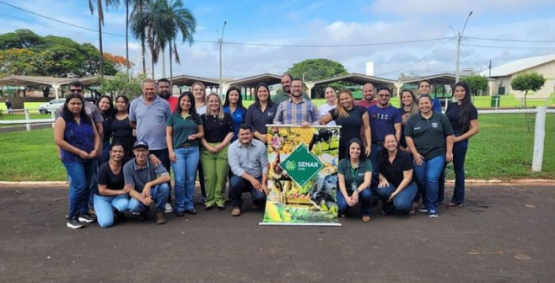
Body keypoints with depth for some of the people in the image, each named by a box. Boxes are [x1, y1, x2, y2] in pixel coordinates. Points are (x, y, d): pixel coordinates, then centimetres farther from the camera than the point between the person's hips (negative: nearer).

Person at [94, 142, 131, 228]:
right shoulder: (103, 168, -20)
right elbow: (102, 191, -18)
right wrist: (122, 191, -25)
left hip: (119, 196, 2)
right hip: (102, 198, -2)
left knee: (125, 204, -36)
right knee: (106, 223, -25)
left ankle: (116, 212, 2)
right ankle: (101, 212, 11)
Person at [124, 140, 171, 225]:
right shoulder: (128, 167, -17)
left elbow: (166, 177, -29)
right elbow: (130, 190, -18)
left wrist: (149, 184, -41)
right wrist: (143, 199, -37)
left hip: (153, 192, 0)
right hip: (138, 195, 0)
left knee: (164, 186, -31)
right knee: (133, 206, -33)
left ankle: (159, 211, -6)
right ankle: (144, 210, 7)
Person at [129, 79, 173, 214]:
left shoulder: (164, 104, -1)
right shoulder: (135, 104, 3)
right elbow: (132, 123, 12)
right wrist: (143, 130, 3)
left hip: (162, 147, -1)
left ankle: (166, 202, 19)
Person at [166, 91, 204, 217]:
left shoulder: (196, 117, 11)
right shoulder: (173, 116, 5)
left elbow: (202, 133, 14)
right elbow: (168, 135, 2)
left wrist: (195, 136, -8)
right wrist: (171, 151, -7)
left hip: (193, 150, 2)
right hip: (178, 150, -2)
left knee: (190, 179, 6)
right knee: (179, 180, -4)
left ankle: (189, 205, 16)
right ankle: (180, 206, 8)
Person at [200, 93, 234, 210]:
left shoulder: (227, 116, 8)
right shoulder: (203, 117, 10)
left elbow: (231, 132, 4)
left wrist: (222, 145, -8)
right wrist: (208, 146, -8)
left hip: (223, 149, 0)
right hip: (207, 150, 1)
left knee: (221, 176, -3)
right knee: (209, 176, -3)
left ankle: (219, 199, 7)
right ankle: (209, 200, 7)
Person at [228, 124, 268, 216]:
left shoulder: (260, 146, -8)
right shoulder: (232, 147, -11)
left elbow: (265, 166, -5)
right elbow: (235, 168, -19)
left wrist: (263, 183, -17)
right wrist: (251, 179, -28)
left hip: (258, 178, 1)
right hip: (241, 177, 0)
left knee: (261, 197, -25)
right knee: (234, 182, -34)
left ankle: (256, 201, 17)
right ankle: (237, 205, -4)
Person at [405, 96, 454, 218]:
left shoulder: (441, 117, 2)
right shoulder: (413, 119, 4)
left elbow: (449, 135, 4)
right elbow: (408, 137, 1)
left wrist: (449, 152, -2)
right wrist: (415, 153, -6)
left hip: (437, 155, -2)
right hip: (419, 156, 2)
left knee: (432, 179, -13)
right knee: (421, 181, 6)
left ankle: (432, 207, 0)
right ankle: (426, 203, 27)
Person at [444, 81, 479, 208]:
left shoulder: (470, 109, -4)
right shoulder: (450, 106, 10)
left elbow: (475, 129, -8)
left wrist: (458, 138, -13)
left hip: (460, 142, -4)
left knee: (458, 169, 6)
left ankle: (458, 199, 18)